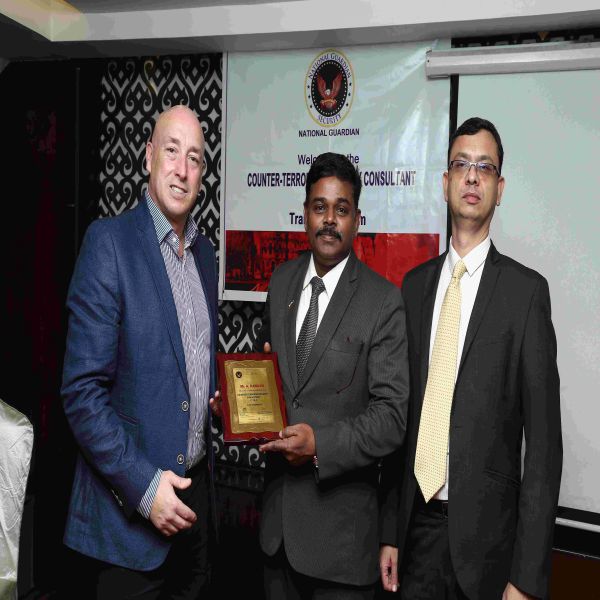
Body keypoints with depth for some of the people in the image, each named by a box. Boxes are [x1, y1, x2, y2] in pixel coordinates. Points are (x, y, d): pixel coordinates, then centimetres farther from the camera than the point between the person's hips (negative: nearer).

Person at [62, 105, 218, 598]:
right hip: (129, 503, -6)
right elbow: (83, 392, -17)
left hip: (196, 487, 6)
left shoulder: (205, 251, 7)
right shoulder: (109, 241, -14)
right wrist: (143, 486, -18)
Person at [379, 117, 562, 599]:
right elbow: (400, 414, 7)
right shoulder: (414, 284, 5)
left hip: (485, 531, -3)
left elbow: (544, 438, -9)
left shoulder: (526, 289, -8)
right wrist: (390, 529, 8)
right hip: (418, 523, 4)